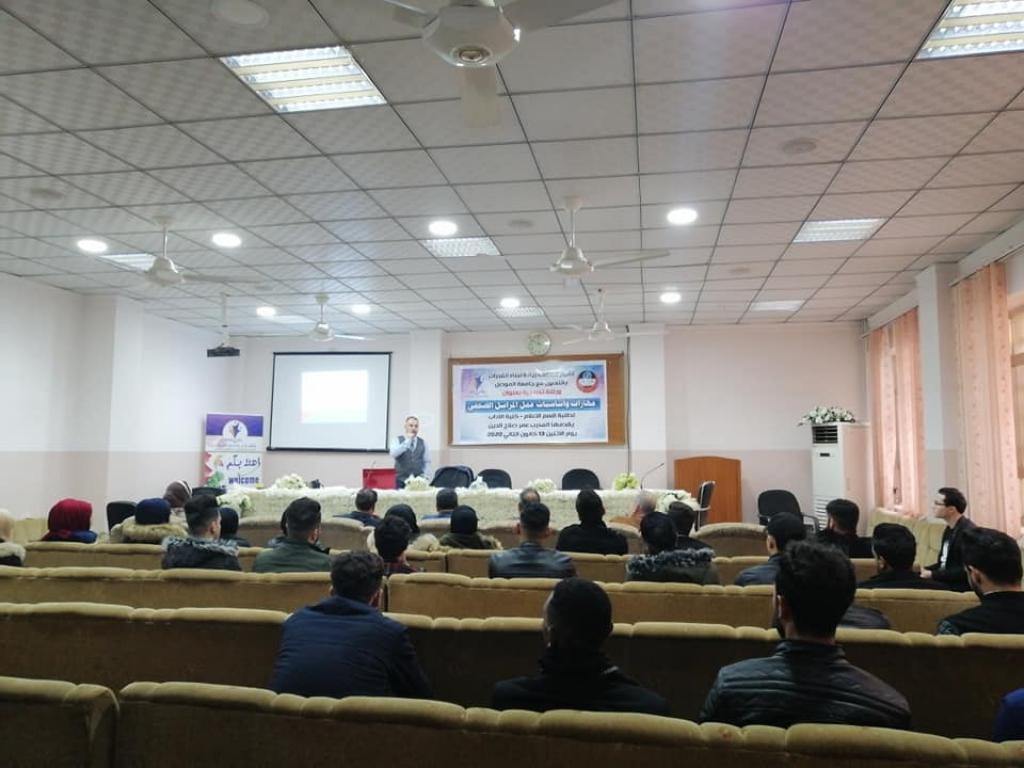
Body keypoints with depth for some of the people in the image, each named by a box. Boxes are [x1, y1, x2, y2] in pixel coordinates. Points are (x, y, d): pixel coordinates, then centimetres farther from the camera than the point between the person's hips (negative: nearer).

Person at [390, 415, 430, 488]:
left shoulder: (422, 443, 9)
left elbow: (427, 462, 11)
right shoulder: (398, 440, 2)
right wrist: (407, 441, -15)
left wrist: (424, 476, -4)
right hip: (402, 481, -2)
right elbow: (393, 454, -17)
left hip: (419, 481, 2)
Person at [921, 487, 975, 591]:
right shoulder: (950, 529, 13)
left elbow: (966, 571, -21)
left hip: (962, 584, -9)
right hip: (946, 579, 9)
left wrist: (932, 575, -21)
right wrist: (923, 570, 1)